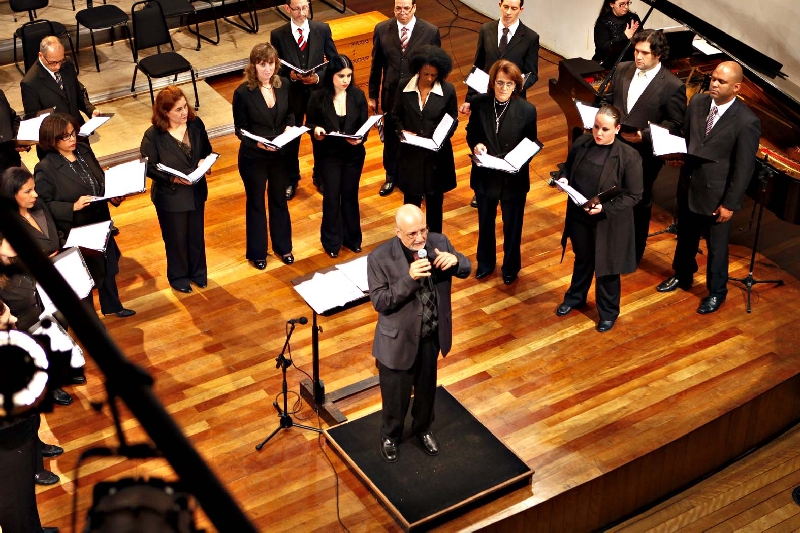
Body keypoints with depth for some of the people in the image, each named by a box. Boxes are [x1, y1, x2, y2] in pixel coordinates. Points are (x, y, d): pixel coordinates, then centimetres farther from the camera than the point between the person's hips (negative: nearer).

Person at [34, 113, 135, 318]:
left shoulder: (84, 151, -3)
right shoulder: (45, 168, -20)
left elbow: (102, 180, 9)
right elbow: (44, 205, -18)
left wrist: (114, 196, -9)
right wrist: (73, 207, -29)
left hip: (100, 223, 6)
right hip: (75, 232, -6)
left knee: (108, 267, 23)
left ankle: (112, 306, 47)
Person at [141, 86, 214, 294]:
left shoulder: (196, 124, -10)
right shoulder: (153, 135, -22)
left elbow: (207, 150, 5)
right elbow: (148, 167, -15)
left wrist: (205, 162, -17)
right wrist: (172, 178, -27)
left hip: (196, 192, 4)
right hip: (170, 197, -4)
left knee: (197, 235, 22)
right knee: (176, 238, 16)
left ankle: (198, 272, 45)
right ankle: (178, 276, 39)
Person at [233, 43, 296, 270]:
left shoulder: (284, 85, -7)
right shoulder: (243, 92, -18)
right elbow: (240, 129, -13)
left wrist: (289, 127, -14)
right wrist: (258, 143, -30)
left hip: (281, 155, 4)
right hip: (253, 158, -3)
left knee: (279, 200, 21)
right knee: (256, 204, 15)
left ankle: (283, 246, 40)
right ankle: (257, 253, 31)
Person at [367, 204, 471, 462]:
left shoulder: (439, 242, -12)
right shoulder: (380, 257, -23)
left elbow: (466, 269, 0)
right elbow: (379, 301, -24)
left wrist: (455, 260, -24)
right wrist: (409, 278, -37)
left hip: (432, 335, 4)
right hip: (398, 339, -4)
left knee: (426, 388, 25)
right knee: (395, 395, 16)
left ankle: (423, 429, 53)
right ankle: (390, 436, 45)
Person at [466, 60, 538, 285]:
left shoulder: (527, 110, -15)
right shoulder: (480, 103, -10)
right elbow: (471, 133, 2)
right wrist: (476, 145, -19)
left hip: (513, 178, -2)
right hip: (485, 175, 2)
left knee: (512, 226, 16)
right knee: (485, 223, 22)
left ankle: (511, 267, 40)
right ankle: (485, 263, 45)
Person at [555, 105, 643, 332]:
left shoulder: (629, 156, -21)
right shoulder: (581, 143, -7)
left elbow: (634, 195, -16)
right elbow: (568, 168, 12)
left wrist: (605, 208, -27)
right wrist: (564, 179, -11)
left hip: (609, 222, -4)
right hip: (579, 216, 4)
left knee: (606, 267, 13)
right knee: (582, 259, 26)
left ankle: (608, 312, 34)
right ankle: (575, 297, 50)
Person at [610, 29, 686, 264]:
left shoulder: (673, 86, -17)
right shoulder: (622, 70, -1)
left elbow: (674, 124, -11)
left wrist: (645, 135, -23)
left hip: (644, 154, -4)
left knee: (639, 204, 14)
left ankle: (634, 251, 33)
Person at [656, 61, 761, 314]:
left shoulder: (746, 122, -23)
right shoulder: (697, 101, -6)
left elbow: (744, 168, -18)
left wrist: (729, 204, -15)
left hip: (715, 193, -5)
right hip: (688, 184, 6)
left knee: (716, 246, 14)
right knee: (685, 237, 25)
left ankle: (717, 292, 35)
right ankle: (682, 276, 49)